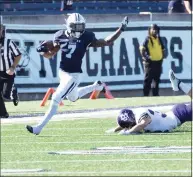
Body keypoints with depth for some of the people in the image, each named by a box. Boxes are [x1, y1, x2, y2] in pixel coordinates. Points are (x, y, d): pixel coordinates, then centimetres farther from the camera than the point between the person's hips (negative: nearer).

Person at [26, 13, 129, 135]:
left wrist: (121, 29, -9)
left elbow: (107, 42, -4)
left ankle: (39, 128, -5)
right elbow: (49, 55, 3)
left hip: (73, 75, -6)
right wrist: (43, 50, -20)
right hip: (62, 72, 6)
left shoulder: (86, 38, -12)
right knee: (73, 98, 29)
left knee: (55, 100, -11)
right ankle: (96, 86, 52)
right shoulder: (61, 36, -3)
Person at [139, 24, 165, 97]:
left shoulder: (159, 39, 11)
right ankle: (145, 95, 0)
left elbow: (162, 49, 21)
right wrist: (145, 57, -17)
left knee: (156, 80, 13)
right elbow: (142, 49, -16)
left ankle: (155, 95, 21)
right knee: (148, 80, -4)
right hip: (150, 62, -7)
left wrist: (162, 57, 10)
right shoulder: (148, 39, -9)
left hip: (158, 62, 7)